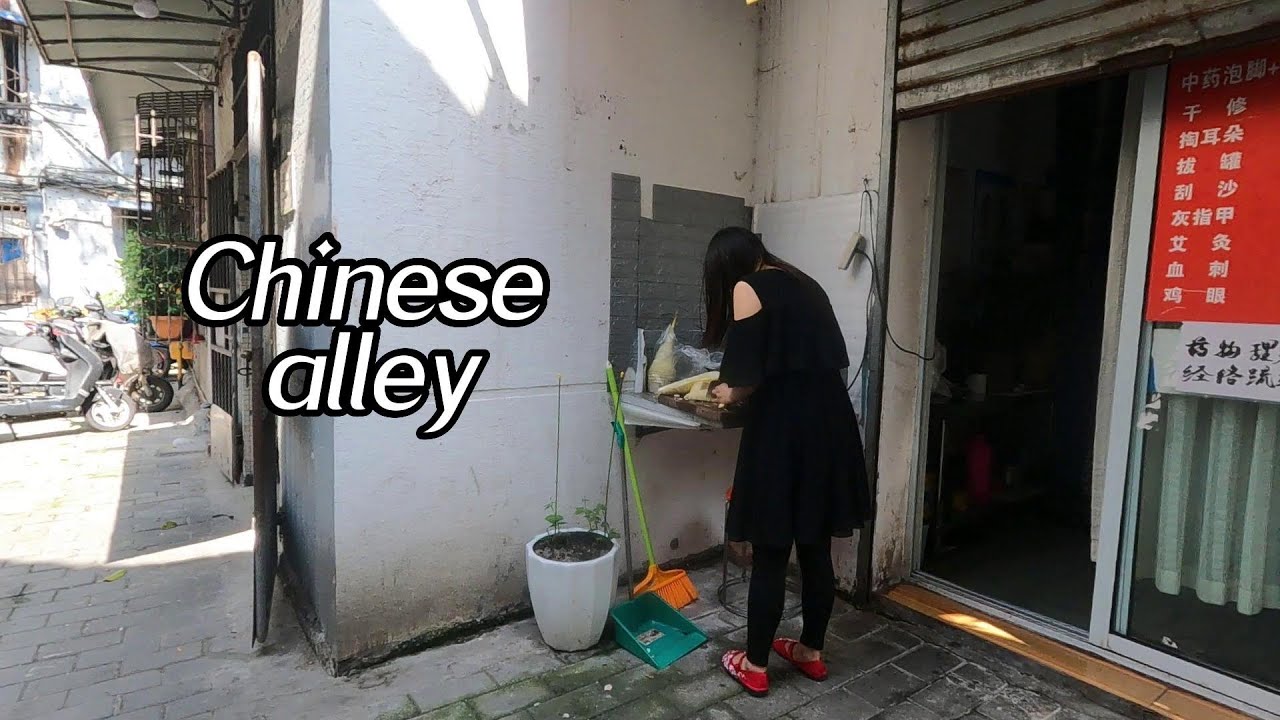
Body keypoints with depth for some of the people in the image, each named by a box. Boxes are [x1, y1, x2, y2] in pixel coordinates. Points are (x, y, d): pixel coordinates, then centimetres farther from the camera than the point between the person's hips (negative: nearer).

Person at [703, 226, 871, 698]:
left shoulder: (747, 288, -4)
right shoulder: (804, 284, 18)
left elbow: (747, 373, -13)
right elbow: (824, 358, 15)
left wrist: (730, 395, 9)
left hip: (783, 428, -7)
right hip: (829, 420, 8)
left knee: (770, 553, 4)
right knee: (816, 547, 17)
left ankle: (755, 665, 19)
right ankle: (811, 651, 32)